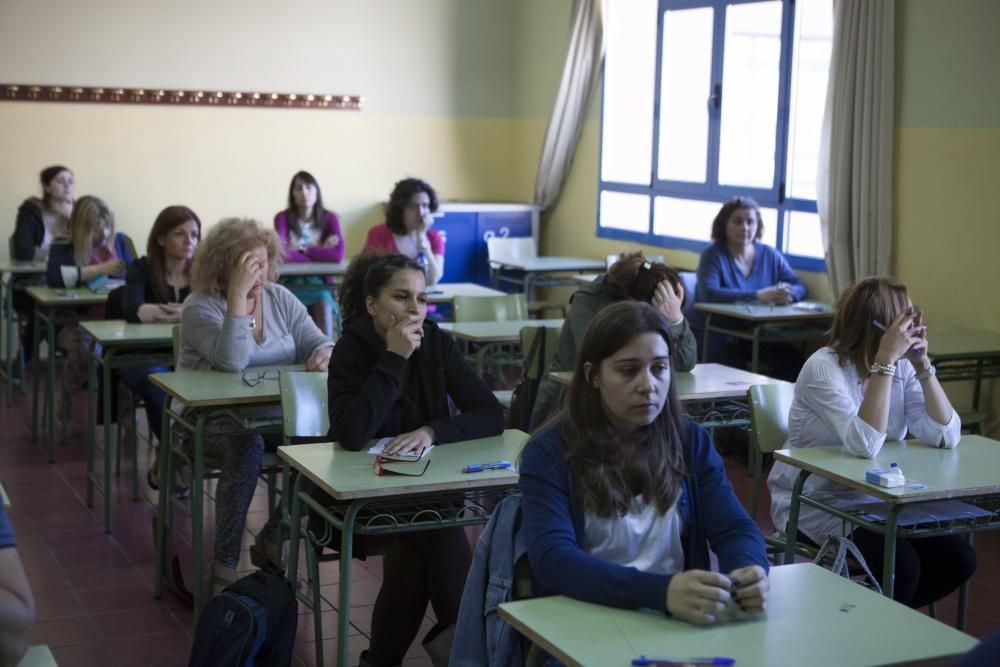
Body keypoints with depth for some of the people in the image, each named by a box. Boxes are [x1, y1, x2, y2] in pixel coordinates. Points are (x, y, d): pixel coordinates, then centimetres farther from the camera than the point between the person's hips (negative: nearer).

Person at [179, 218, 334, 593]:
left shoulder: (280, 299, 8)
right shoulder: (200, 307, -9)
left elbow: (316, 342, 2)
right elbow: (232, 361, -25)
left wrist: (325, 352, -23)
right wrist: (238, 295, -28)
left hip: (276, 415, 5)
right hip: (214, 418, -5)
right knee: (248, 446, -37)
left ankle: (272, 540, -2)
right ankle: (224, 566, -26)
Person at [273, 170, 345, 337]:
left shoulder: (329, 218, 0)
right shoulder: (283, 218, -4)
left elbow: (338, 254, -16)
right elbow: (283, 254, -20)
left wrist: (301, 249, -14)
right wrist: (320, 251, -15)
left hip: (319, 282, 1)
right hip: (292, 282, -1)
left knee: (324, 303, -30)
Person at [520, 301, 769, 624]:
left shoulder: (691, 441, 9)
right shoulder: (549, 452, -5)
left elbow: (735, 528, 0)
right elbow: (552, 559, -19)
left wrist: (749, 570, -24)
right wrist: (662, 591, -33)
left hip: (682, 621, 4)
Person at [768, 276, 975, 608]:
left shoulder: (901, 368, -1)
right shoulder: (824, 367, -20)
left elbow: (946, 436, -8)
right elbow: (865, 444, -33)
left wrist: (922, 365, -14)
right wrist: (885, 360, -31)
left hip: (875, 502, 7)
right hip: (814, 504, -7)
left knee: (956, 558, -9)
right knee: (900, 564, -27)